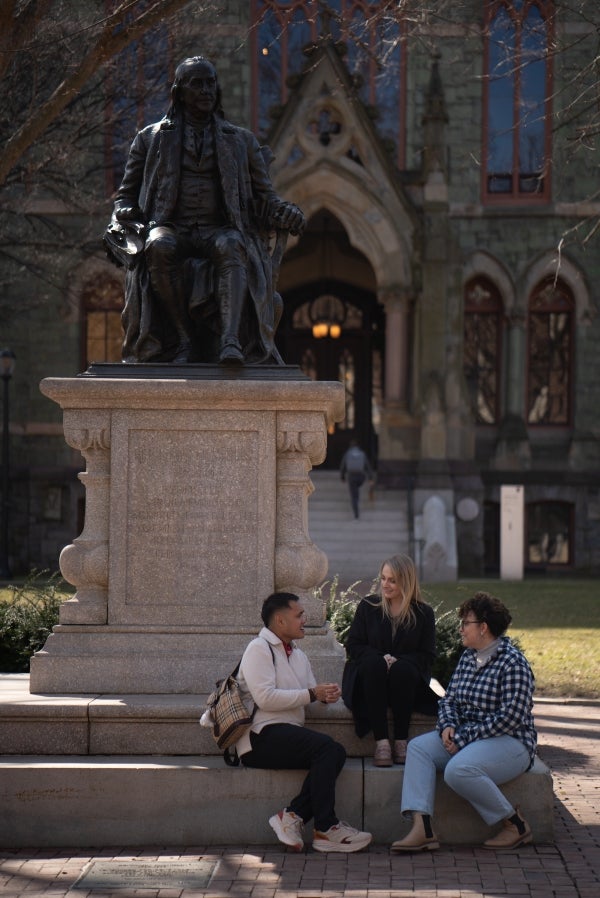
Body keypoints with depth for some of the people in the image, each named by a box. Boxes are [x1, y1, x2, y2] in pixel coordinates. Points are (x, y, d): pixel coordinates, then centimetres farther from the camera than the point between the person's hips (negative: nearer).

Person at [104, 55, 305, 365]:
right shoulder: (151, 139, 17)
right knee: (159, 246, -37)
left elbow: (264, 198, 15)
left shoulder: (241, 141, 18)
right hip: (171, 229, 0)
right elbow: (126, 196, 19)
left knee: (231, 246, -37)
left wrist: (286, 213, -8)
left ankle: (231, 340, -55)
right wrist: (123, 217, -6)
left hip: (218, 232, 0)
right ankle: (184, 338, -33)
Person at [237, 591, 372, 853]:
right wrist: (311, 694, -12)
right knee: (325, 746, -27)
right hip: (262, 737, -8)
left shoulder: (297, 655, 25)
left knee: (334, 753, -20)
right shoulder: (259, 649, -3)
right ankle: (325, 829, -21)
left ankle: (293, 815, -19)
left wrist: (326, 694, -4)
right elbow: (265, 698, -16)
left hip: (288, 737, 8)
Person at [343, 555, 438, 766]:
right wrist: (381, 659, -13)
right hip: (370, 678, 1)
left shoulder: (423, 613, 6)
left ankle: (401, 741, -31)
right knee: (374, 665, -34)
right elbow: (353, 646, 5)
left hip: (407, 679, -1)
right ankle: (381, 741, -40)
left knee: (402, 670, -35)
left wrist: (397, 661, -17)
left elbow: (427, 655, 1)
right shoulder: (368, 607, 9)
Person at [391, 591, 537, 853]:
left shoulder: (512, 663, -13)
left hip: (510, 741, -9)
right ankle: (422, 829, -25)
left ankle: (515, 824, -13)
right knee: (418, 746, -12)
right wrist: (448, 726, -8)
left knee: (458, 769, -33)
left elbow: (510, 717, -21)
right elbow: (449, 699, 15)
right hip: (465, 737, 9)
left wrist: (464, 737, -20)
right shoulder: (468, 657, 13)